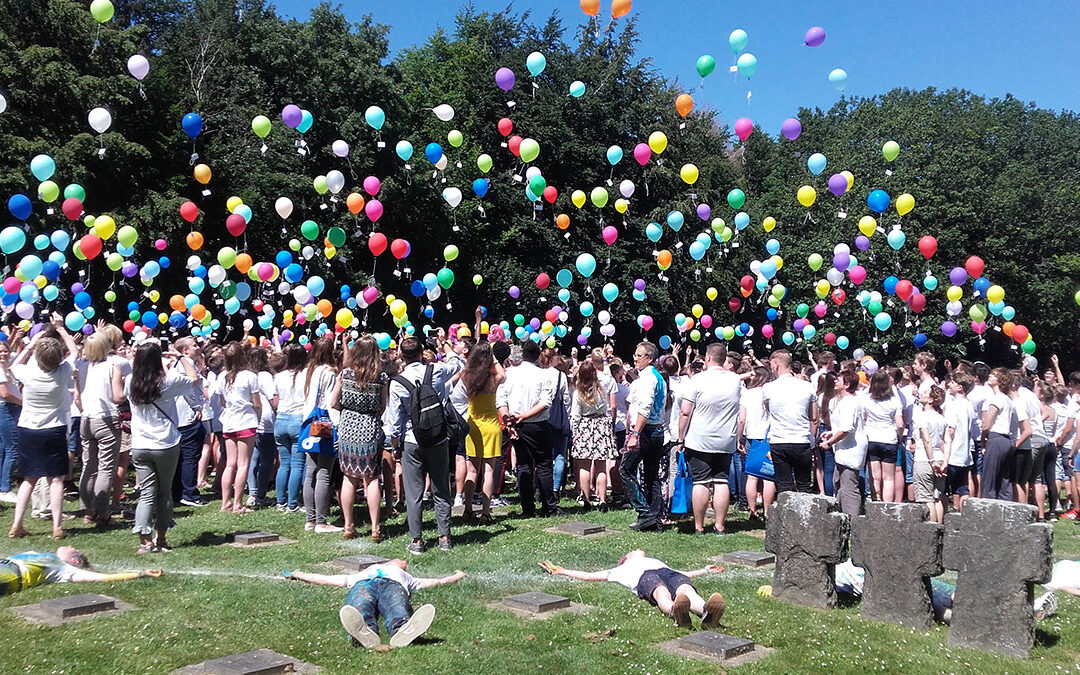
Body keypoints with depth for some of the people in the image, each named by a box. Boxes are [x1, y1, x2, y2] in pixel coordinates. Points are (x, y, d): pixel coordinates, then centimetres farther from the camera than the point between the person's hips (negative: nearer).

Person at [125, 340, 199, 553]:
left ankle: (145, 540, -7)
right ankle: (161, 540, 19)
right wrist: (181, 358, 11)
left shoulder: (130, 382, -2)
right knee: (164, 492, 12)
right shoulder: (168, 380, -12)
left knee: (146, 493, 4)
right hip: (166, 446, -2)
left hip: (139, 447, 3)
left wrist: (140, 356, 21)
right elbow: (194, 378, 3)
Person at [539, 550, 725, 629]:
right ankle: (675, 612, -73)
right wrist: (559, 571, 42)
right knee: (662, 593, -40)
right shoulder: (620, 570, 43)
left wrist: (704, 570, 46)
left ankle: (707, 612, -67)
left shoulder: (657, 561, 51)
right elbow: (588, 576, 42)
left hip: (667, 572, 2)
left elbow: (683, 575, 47)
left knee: (686, 589, -36)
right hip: (643, 577, -2)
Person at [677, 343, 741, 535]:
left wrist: (681, 439, -2)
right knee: (721, 482, 8)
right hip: (727, 442, 4)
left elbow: (685, 413, -10)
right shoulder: (736, 380, 3)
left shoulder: (697, 380, -10)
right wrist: (738, 439, 14)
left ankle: (699, 526, 5)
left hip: (699, 441, -3)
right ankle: (720, 526, 10)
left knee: (701, 482, 1)